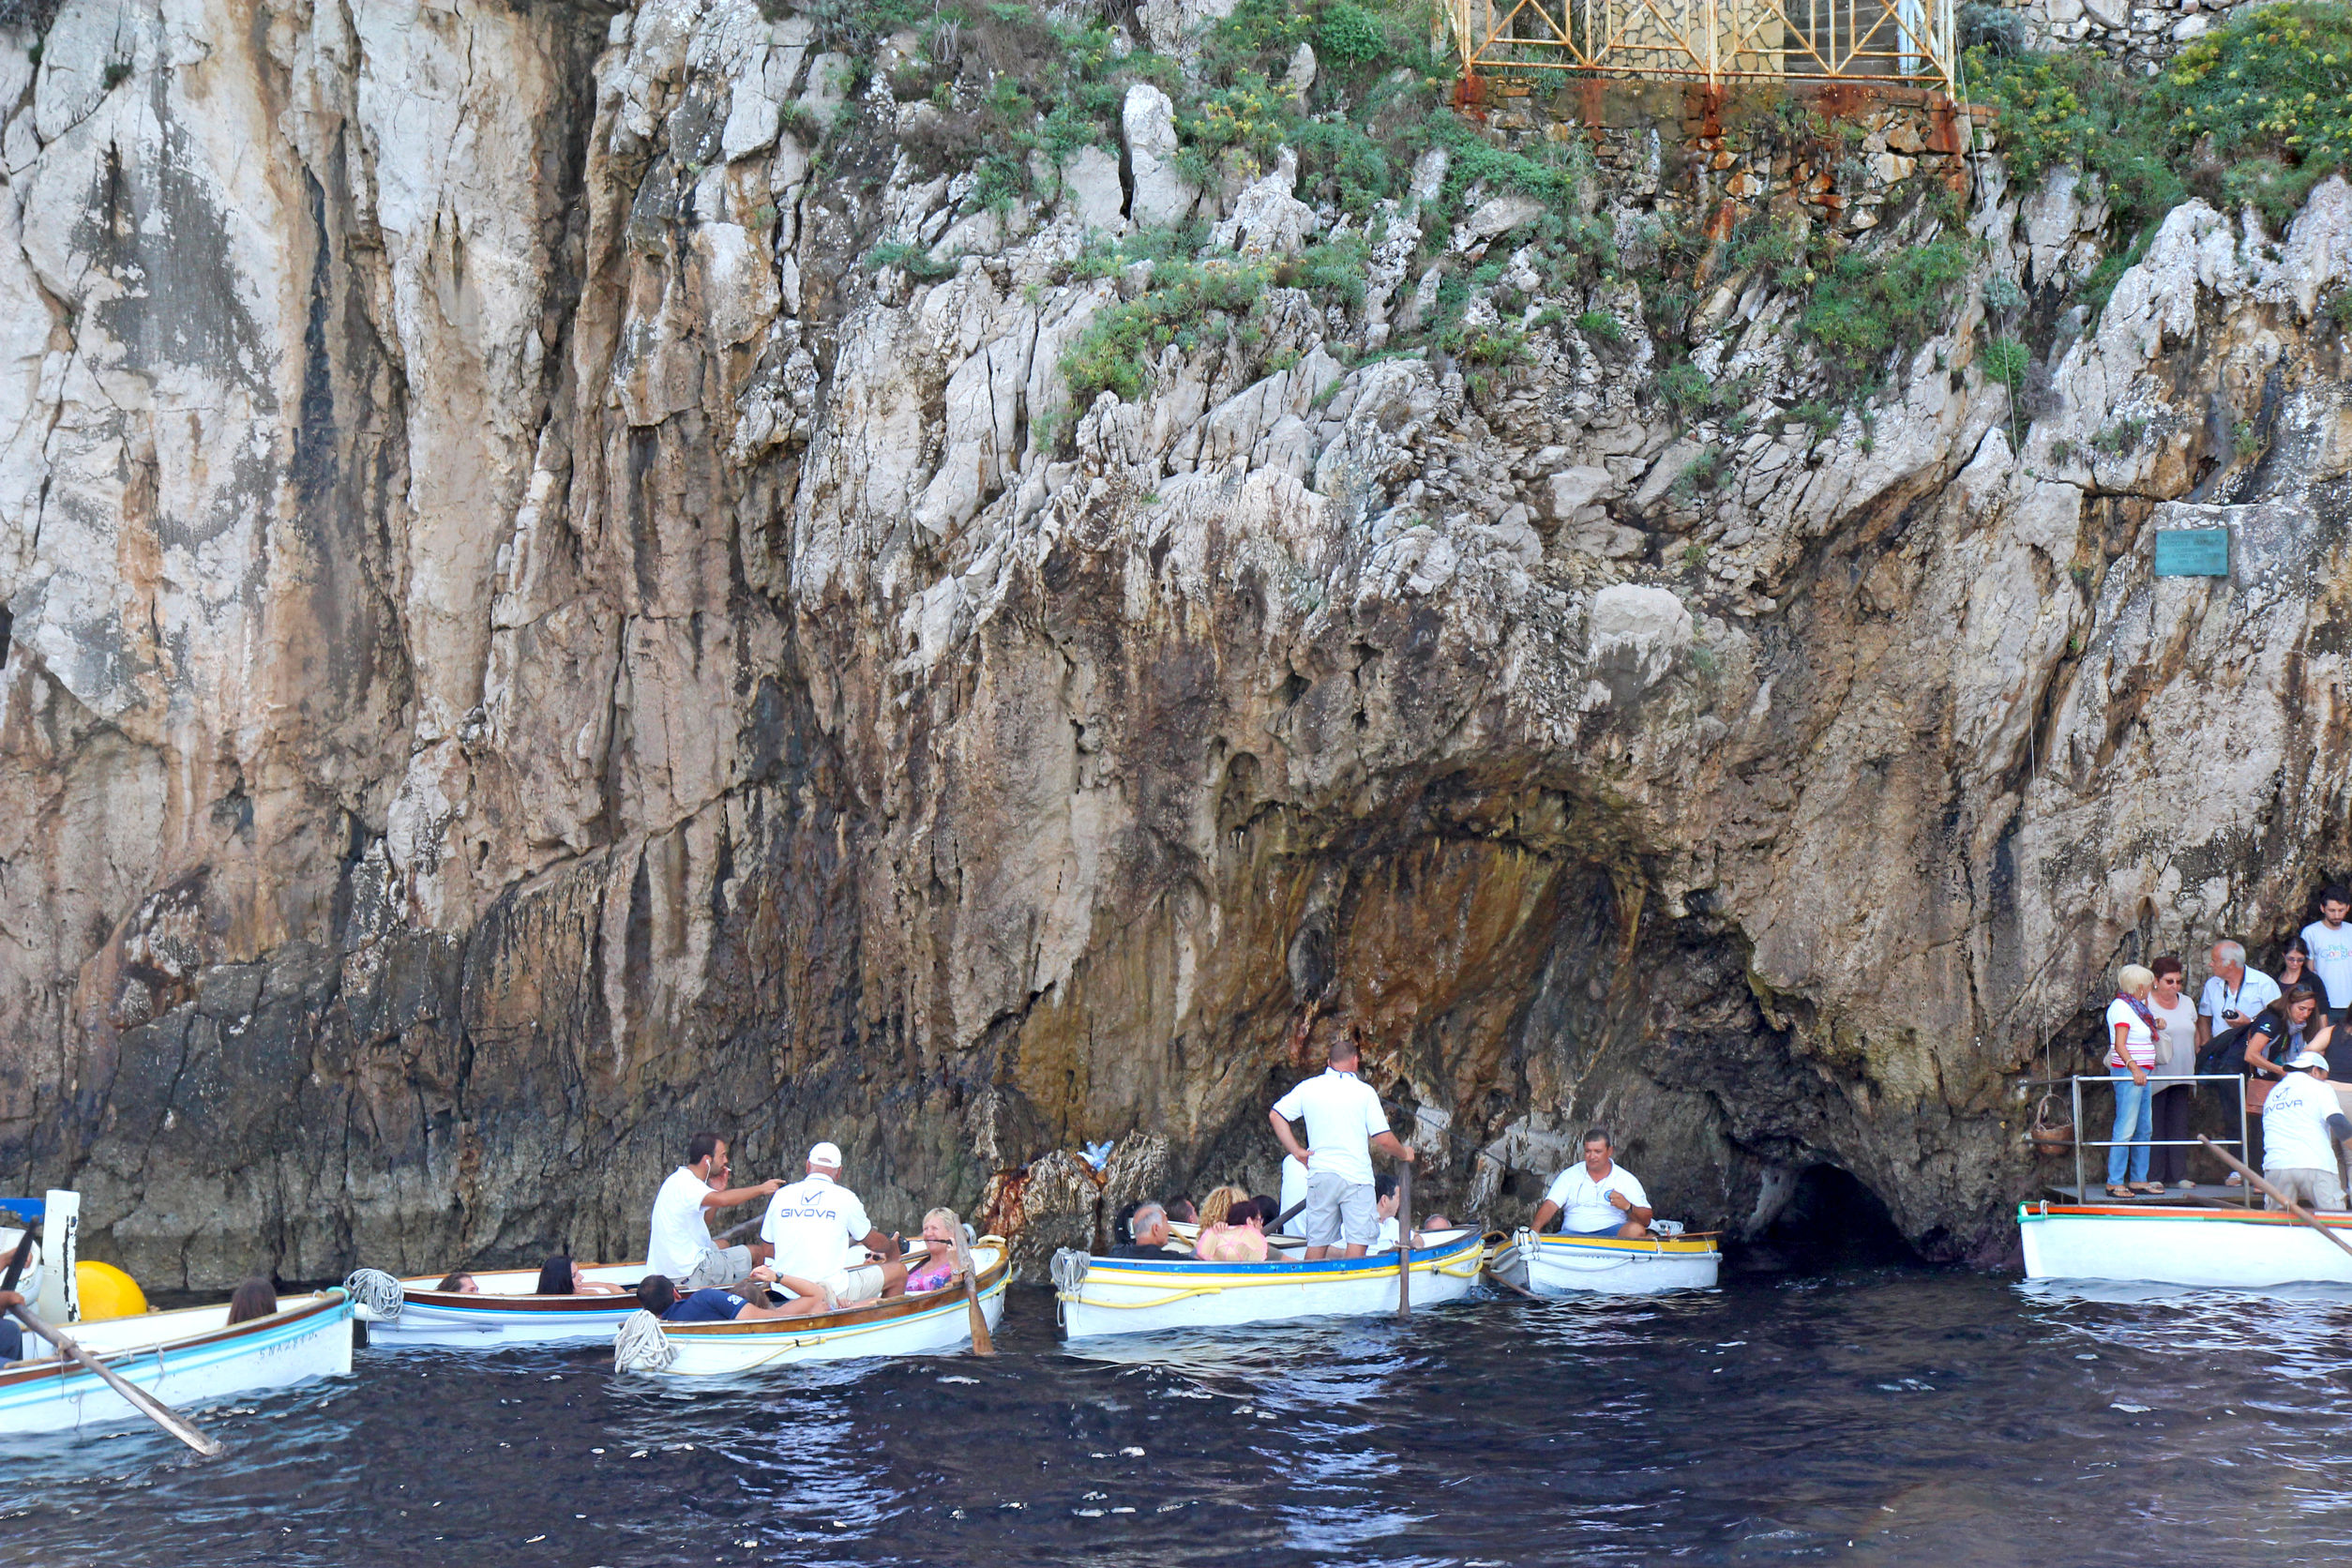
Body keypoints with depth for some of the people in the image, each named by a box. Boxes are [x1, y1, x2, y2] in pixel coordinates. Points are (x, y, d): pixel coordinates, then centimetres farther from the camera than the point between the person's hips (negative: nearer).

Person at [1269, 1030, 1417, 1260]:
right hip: (1356, 1176, -4)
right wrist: (1404, 1154, 12)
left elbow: (1275, 1115, 5)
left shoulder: (1308, 1088, 5)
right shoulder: (1364, 1092, -5)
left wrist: (1296, 1151, 7)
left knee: (1317, 1241, 9)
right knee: (1357, 1240, -2)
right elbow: (1383, 1140, -7)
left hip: (1319, 1175, 4)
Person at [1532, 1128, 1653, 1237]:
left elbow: (1646, 1219, 6)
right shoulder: (1569, 1175, 13)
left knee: (1635, 1230, -33)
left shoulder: (1626, 1179, 10)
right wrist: (1535, 1229, -18)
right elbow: (1550, 1205, 1)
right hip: (1573, 1233, 0)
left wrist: (1628, 1207, -16)